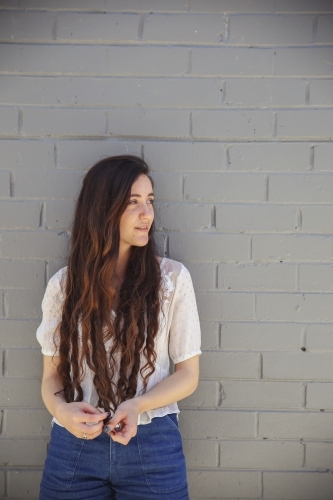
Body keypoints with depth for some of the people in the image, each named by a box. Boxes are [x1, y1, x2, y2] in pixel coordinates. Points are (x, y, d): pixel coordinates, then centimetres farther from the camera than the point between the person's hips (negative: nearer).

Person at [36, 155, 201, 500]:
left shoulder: (172, 277, -5)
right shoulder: (63, 285, 0)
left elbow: (188, 373, -2)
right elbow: (52, 374, 4)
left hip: (152, 444, -1)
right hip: (73, 444, 2)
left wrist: (137, 406, -18)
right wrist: (61, 409, -17)